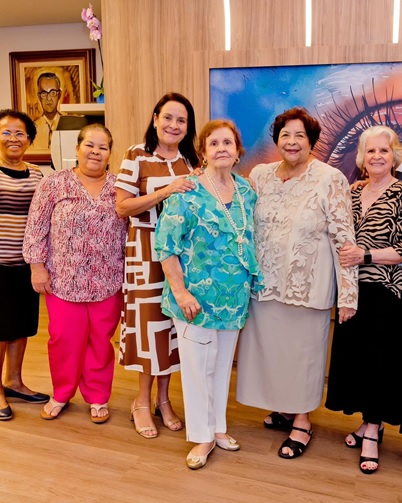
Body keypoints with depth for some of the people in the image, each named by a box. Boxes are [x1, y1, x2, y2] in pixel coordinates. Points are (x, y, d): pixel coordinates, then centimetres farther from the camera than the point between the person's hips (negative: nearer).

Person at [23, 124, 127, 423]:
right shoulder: (54, 184, -2)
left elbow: (129, 230, 7)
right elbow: (37, 229, -1)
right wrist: (37, 266, -5)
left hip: (108, 282, 1)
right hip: (64, 279, -1)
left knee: (101, 340, 10)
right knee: (64, 339, 9)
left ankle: (98, 397, 28)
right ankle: (61, 394, 31)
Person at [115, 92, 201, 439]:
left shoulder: (190, 160, 9)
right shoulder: (137, 156, -4)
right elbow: (122, 208, -10)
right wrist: (165, 191, -21)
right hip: (146, 251, -4)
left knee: (175, 320, 9)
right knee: (149, 321, 1)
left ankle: (164, 398, 27)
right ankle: (143, 402, 22)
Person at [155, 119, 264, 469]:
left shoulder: (246, 190, 5)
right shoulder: (188, 192, -13)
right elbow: (166, 243, -15)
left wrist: (254, 279, 10)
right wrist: (180, 291, -18)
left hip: (235, 295, 6)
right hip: (198, 295, -5)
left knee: (224, 362, 17)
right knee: (198, 364, 5)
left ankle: (218, 426, 34)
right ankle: (203, 436, 23)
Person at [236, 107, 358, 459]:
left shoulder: (331, 181, -11)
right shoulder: (259, 175, 2)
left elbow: (344, 240, -11)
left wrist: (348, 294, -13)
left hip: (308, 286, -4)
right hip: (266, 282, 5)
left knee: (304, 349, 8)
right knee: (268, 345, 15)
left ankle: (302, 420, 28)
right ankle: (283, 407, 38)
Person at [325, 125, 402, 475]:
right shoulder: (354, 192, 10)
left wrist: (366, 255, -19)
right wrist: (342, 255, 3)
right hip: (353, 289, 6)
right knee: (354, 353, 9)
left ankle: (372, 434, 14)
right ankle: (370, 423, 27)